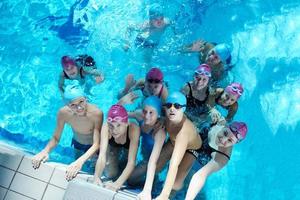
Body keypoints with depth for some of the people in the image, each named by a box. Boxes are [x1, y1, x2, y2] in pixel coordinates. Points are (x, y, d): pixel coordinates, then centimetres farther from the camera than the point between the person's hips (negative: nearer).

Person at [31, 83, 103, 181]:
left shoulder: (96, 113, -40)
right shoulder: (63, 112, -30)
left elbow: (96, 144, -39)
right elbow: (56, 138, -18)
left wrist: (81, 161, -54)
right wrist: (45, 150, -38)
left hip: (93, 146, -3)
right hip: (77, 144, 3)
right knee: (76, 170, 27)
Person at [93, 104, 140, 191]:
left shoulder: (133, 129, -45)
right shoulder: (106, 128, -40)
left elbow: (131, 162, -47)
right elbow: (102, 155, -44)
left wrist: (117, 184, -59)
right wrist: (96, 177, -62)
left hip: (128, 147, -1)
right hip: (113, 146, 1)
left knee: (130, 178, -2)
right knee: (110, 175, -2)